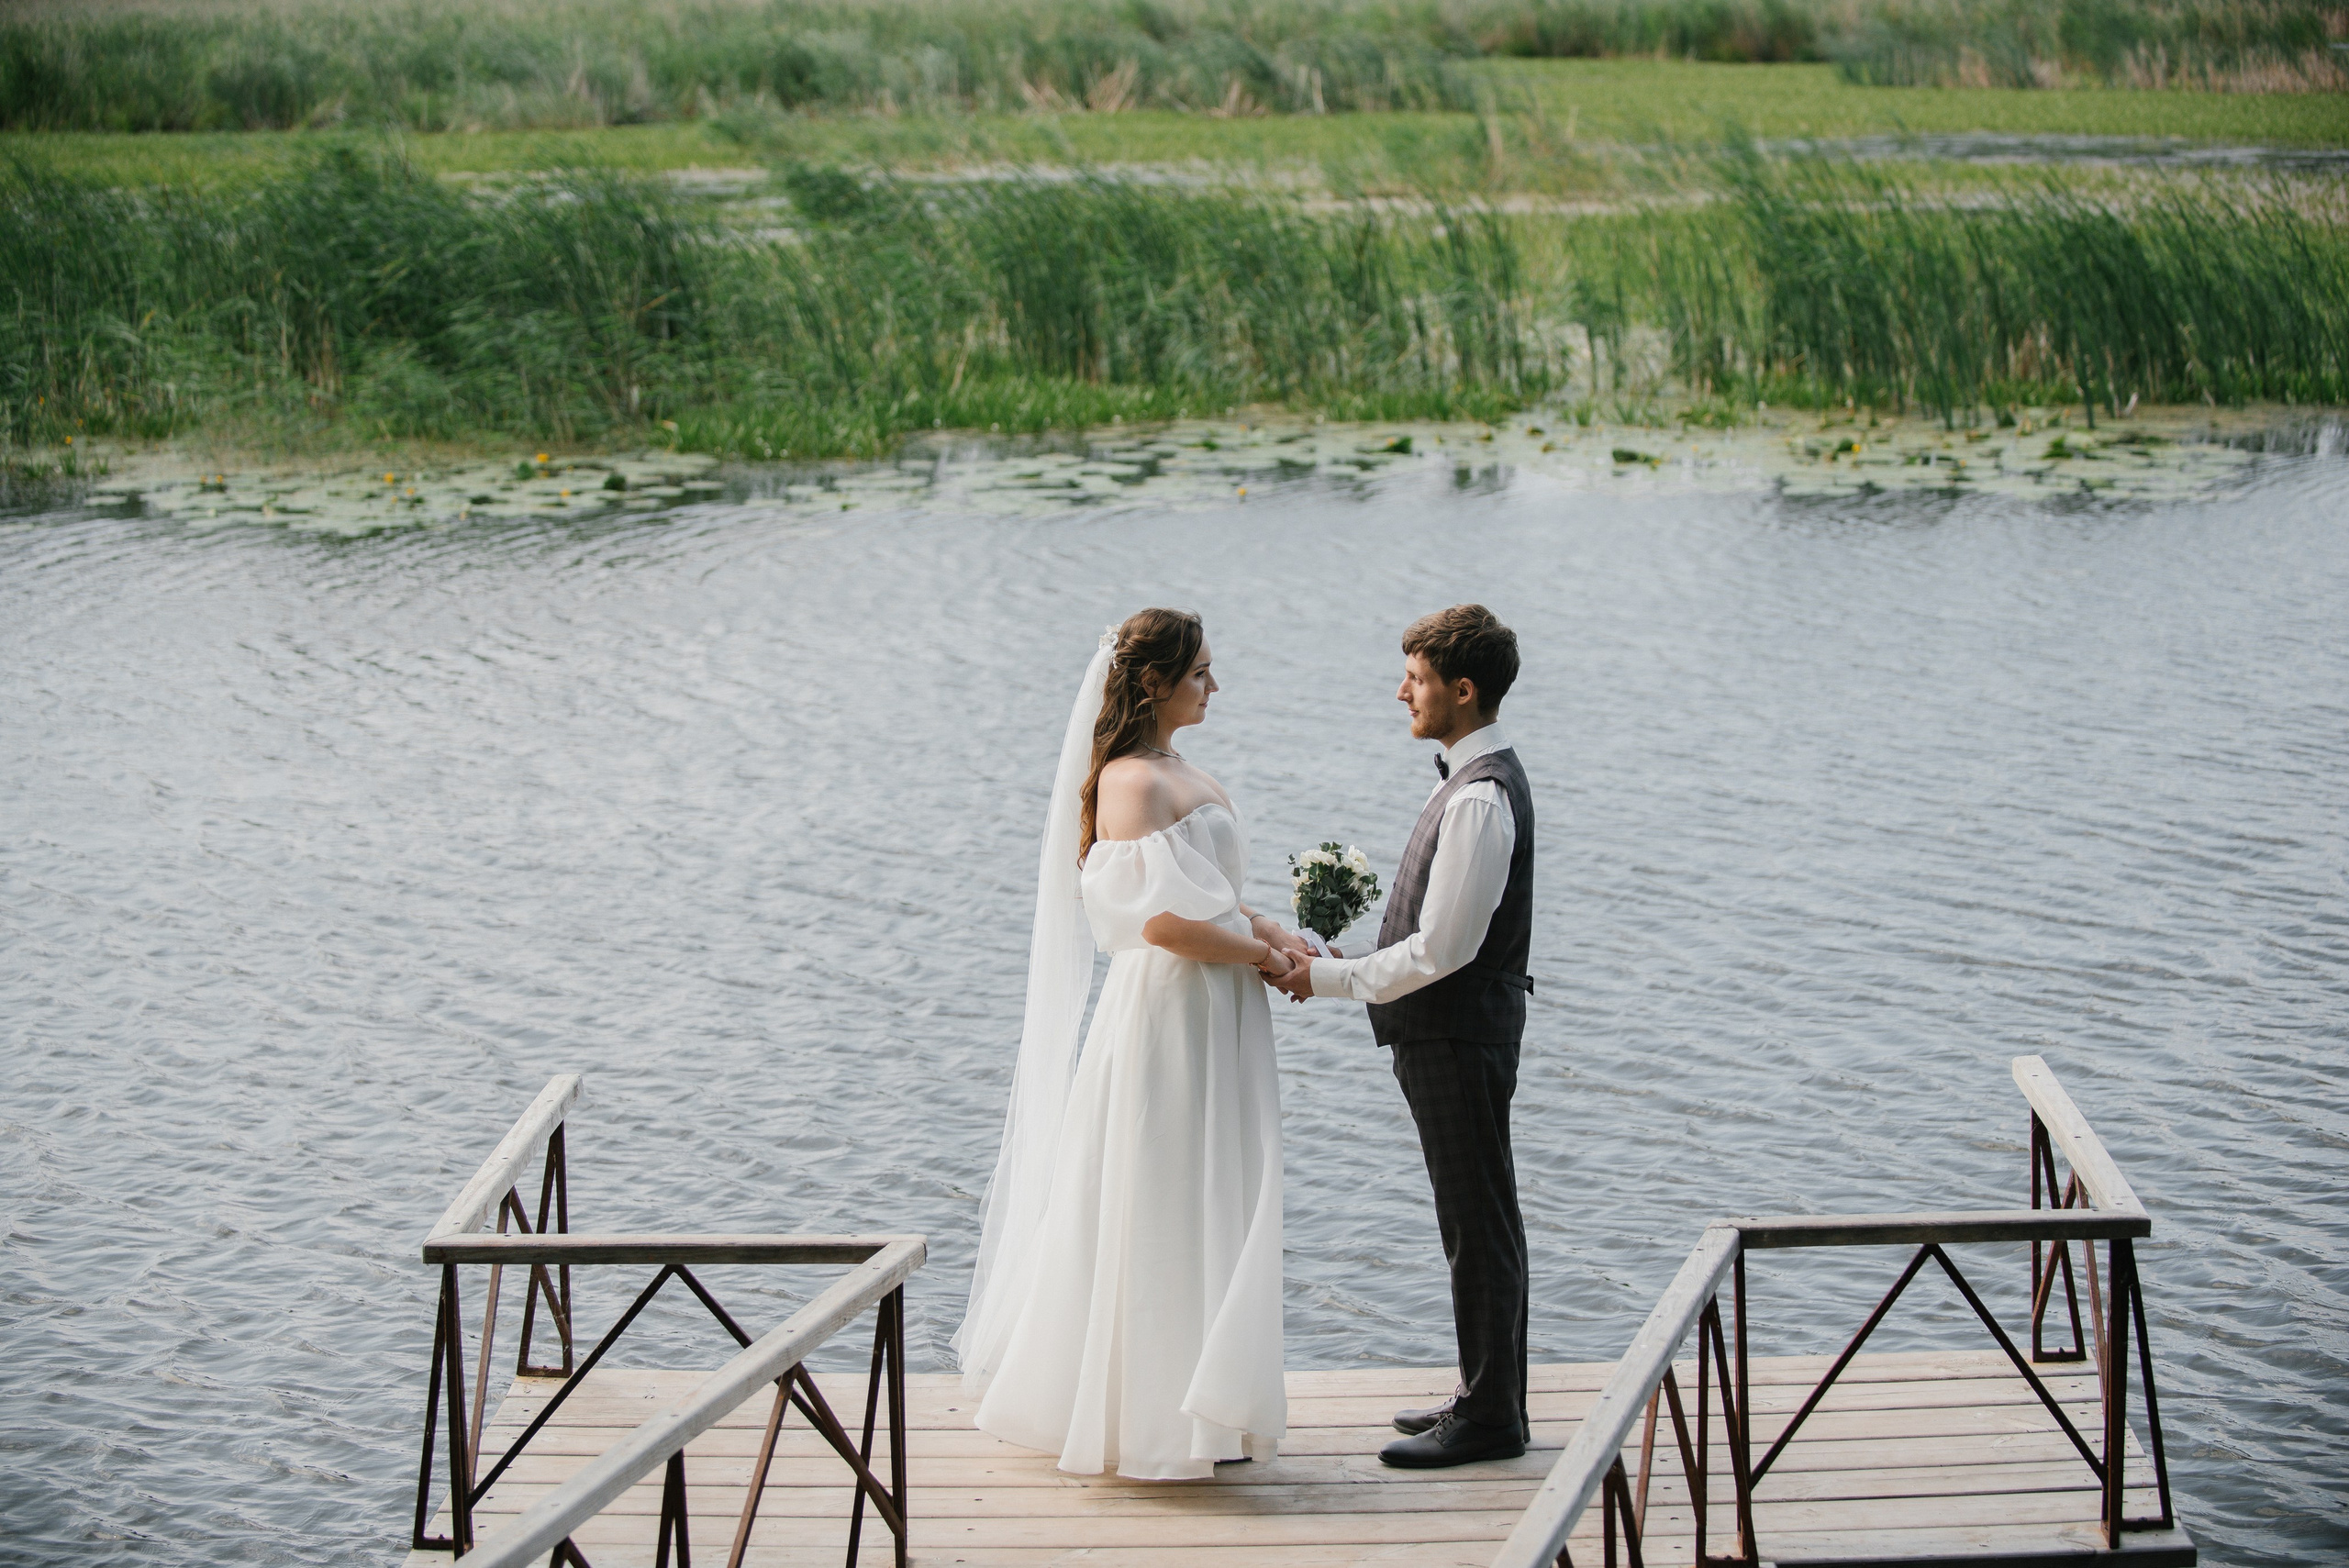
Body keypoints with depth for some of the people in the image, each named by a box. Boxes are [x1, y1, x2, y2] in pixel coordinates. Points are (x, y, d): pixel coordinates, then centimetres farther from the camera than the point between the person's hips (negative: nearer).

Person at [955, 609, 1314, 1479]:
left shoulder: (1181, 773, 13)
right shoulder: (1131, 781, -17)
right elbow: (1162, 919, -25)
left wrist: (1276, 934, -2)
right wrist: (1262, 958, -13)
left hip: (1214, 1016, 10)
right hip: (1169, 1013, -10)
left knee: (1205, 1204, 15)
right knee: (1161, 1206, -1)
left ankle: (1195, 1400, 25)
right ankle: (1151, 1417, 9)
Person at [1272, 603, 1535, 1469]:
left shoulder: (1481, 798, -22)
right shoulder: (1476, 776, 11)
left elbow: (1442, 949, -23)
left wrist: (1332, 978, -13)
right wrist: (1353, 964, 9)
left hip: (1458, 1035, -11)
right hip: (1454, 1030, 11)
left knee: (1478, 1224, -2)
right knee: (1476, 1220, 17)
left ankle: (1489, 1419, 7)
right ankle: (1489, 1396, 28)